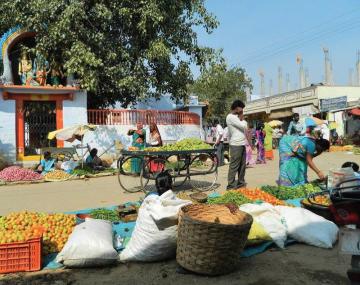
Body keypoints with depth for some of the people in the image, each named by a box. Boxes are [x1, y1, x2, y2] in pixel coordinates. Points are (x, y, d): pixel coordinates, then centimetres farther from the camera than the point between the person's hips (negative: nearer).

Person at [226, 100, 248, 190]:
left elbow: (245, 126, 19)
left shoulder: (237, 116, 19)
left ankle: (241, 182, 24)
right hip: (236, 145, -10)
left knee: (242, 165, 14)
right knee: (234, 166, -6)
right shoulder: (230, 117, -12)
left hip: (242, 144, 10)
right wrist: (242, 119, 1)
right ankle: (230, 185, -1)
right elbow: (243, 126, -14)